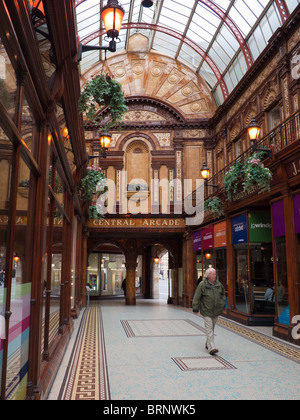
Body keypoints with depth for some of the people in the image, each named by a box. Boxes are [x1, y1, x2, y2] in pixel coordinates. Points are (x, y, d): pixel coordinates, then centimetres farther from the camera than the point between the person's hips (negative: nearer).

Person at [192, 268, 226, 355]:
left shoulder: (219, 284, 5)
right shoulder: (202, 285, -11)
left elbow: (223, 295, 21)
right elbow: (197, 297, -8)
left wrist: (223, 304, 13)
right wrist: (195, 308, -8)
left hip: (216, 311, 5)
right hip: (206, 311, -5)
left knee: (212, 329, 16)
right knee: (209, 329, -9)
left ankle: (207, 344, 32)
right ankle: (211, 348, -10)